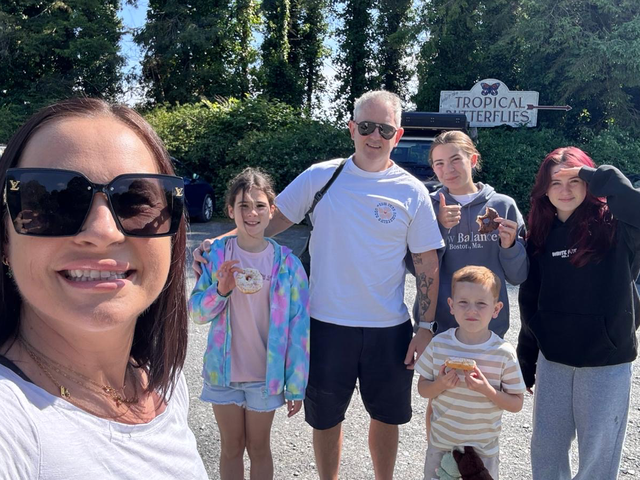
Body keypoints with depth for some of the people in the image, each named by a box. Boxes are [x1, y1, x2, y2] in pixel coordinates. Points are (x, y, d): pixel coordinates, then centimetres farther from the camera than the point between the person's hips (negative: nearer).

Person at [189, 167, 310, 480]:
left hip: (266, 375, -1)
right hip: (224, 371, 1)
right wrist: (220, 289, -24)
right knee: (231, 447, 18)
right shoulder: (216, 255, -8)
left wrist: (296, 385, -5)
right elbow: (197, 313, -4)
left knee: (259, 448, 17)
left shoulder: (287, 263, -11)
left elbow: (298, 326, -7)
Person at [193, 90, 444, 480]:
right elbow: (270, 220, 0)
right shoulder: (320, 177, -3)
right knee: (326, 417, 16)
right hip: (328, 322, 0)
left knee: (386, 416, 18)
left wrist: (426, 329, -3)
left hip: (390, 328, 1)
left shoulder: (412, 192, -3)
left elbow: (428, 265, 0)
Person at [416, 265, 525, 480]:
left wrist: (488, 391, -26)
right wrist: (441, 384, -22)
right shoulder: (439, 344, -10)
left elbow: (516, 403, -9)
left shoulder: (504, 353, -15)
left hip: (484, 449, -1)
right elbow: (423, 389, -2)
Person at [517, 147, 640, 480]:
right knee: (544, 451, 16)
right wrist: (526, 360, 11)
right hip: (553, 359, 4)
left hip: (606, 362, -4)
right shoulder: (541, 235, 3)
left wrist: (599, 176, -25)